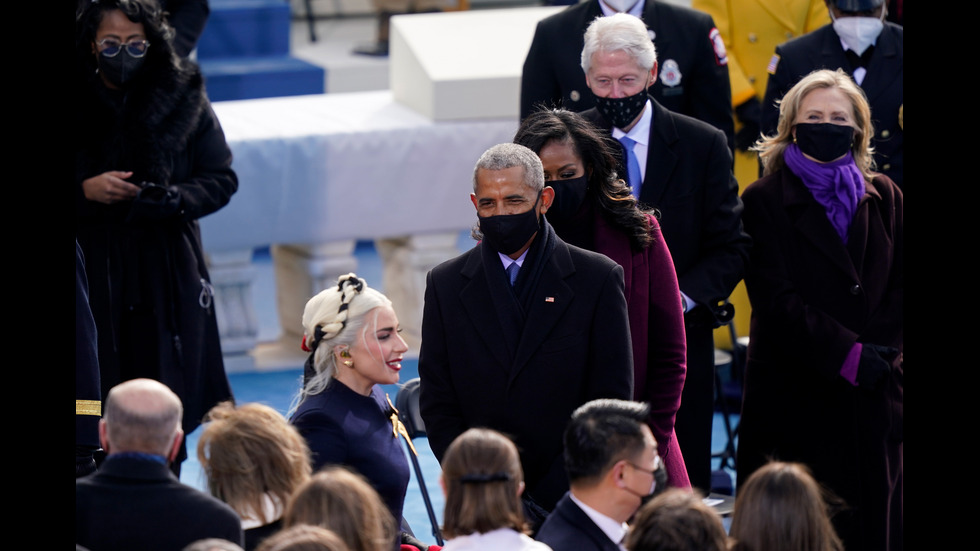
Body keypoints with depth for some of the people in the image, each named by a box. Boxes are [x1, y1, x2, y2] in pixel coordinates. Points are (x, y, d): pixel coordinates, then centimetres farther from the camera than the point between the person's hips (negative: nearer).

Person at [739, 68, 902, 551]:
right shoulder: (765, 200, -1)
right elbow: (776, 299, -10)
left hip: (874, 394, 3)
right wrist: (845, 355, -16)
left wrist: (875, 351, -10)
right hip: (794, 397, -3)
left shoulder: (884, 198, 11)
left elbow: (902, 286, 6)